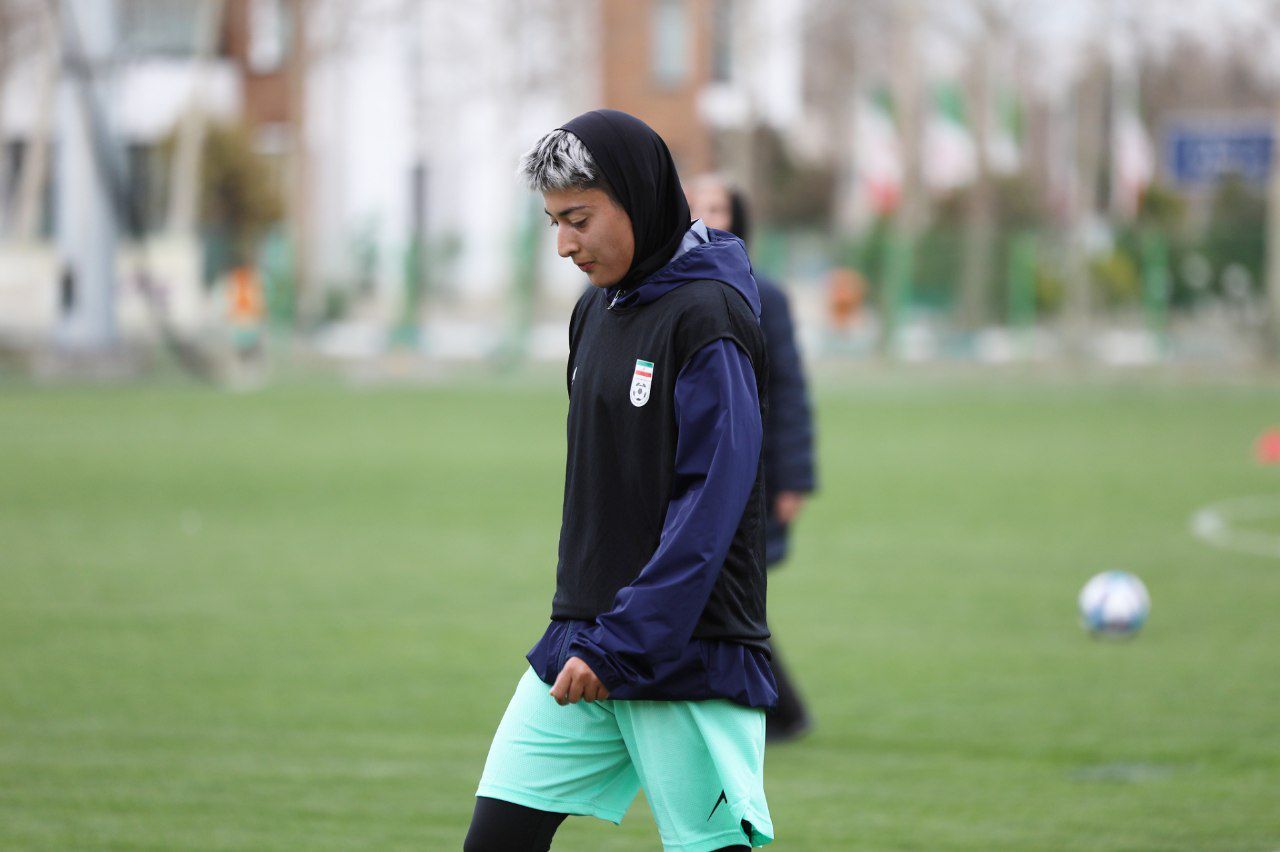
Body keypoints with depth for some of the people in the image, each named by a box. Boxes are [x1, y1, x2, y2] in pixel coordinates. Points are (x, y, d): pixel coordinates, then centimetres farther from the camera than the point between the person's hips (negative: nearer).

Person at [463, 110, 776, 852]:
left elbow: (711, 505, -18)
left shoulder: (710, 316, -12)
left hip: (689, 651, -7)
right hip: (585, 642, 7)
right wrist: (581, 628, 15)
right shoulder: (597, 310, 13)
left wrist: (619, 647, -20)